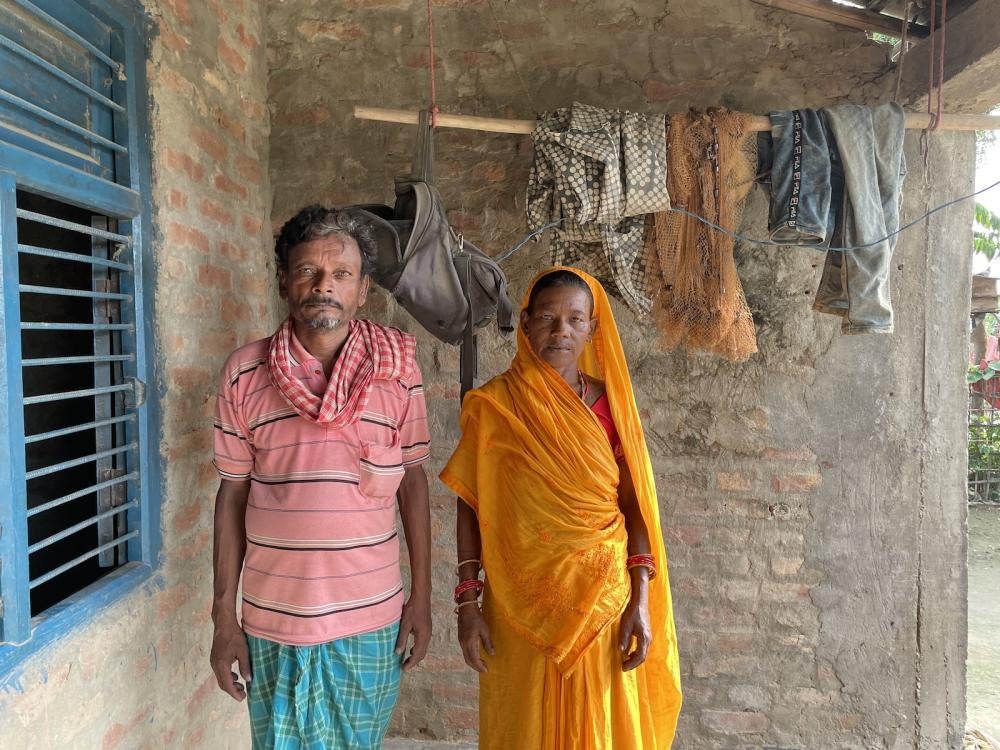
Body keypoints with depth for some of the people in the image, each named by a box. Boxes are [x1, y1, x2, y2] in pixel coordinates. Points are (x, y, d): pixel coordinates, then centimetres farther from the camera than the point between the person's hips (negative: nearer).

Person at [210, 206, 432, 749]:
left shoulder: (397, 368, -5)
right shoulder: (244, 372, -4)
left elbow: (412, 482, 1)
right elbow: (232, 495, 1)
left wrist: (421, 598, 1)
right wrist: (223, 617, 1)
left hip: (370, 621, 0)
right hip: (272, 621, 0)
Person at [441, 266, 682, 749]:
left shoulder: (609, 402, 1)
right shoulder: (495, 403, -5)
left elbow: (634, 504, 0)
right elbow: (470, 505, -2)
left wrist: (641, 601, -6)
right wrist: (467, 600, -5)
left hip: (603, 597, 2)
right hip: (523, 604, -1)